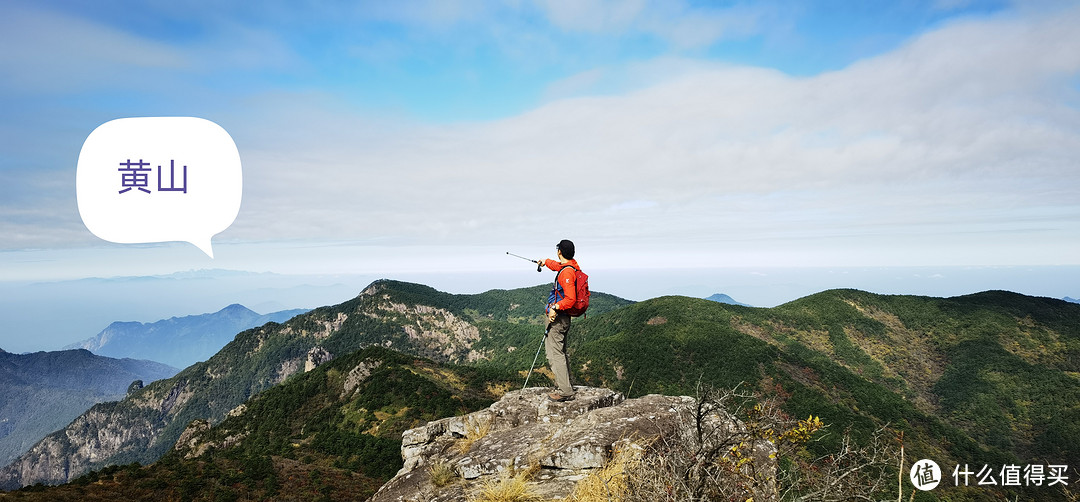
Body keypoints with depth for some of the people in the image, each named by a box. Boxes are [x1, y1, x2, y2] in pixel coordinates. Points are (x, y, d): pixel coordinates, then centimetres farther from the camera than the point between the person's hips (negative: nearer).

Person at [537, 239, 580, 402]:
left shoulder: (567, 272, -20)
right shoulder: (572, 265, 10)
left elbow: (570, 299, -26)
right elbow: (558, 265, 36)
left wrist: (555, 307, -30)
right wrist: (546, 262, 51)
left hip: (558, 317, -10)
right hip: (563, 317, 10)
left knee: (555, 353, -10)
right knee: (561, 352, 20)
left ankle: (565, 391, -10)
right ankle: (567, 386, 28)